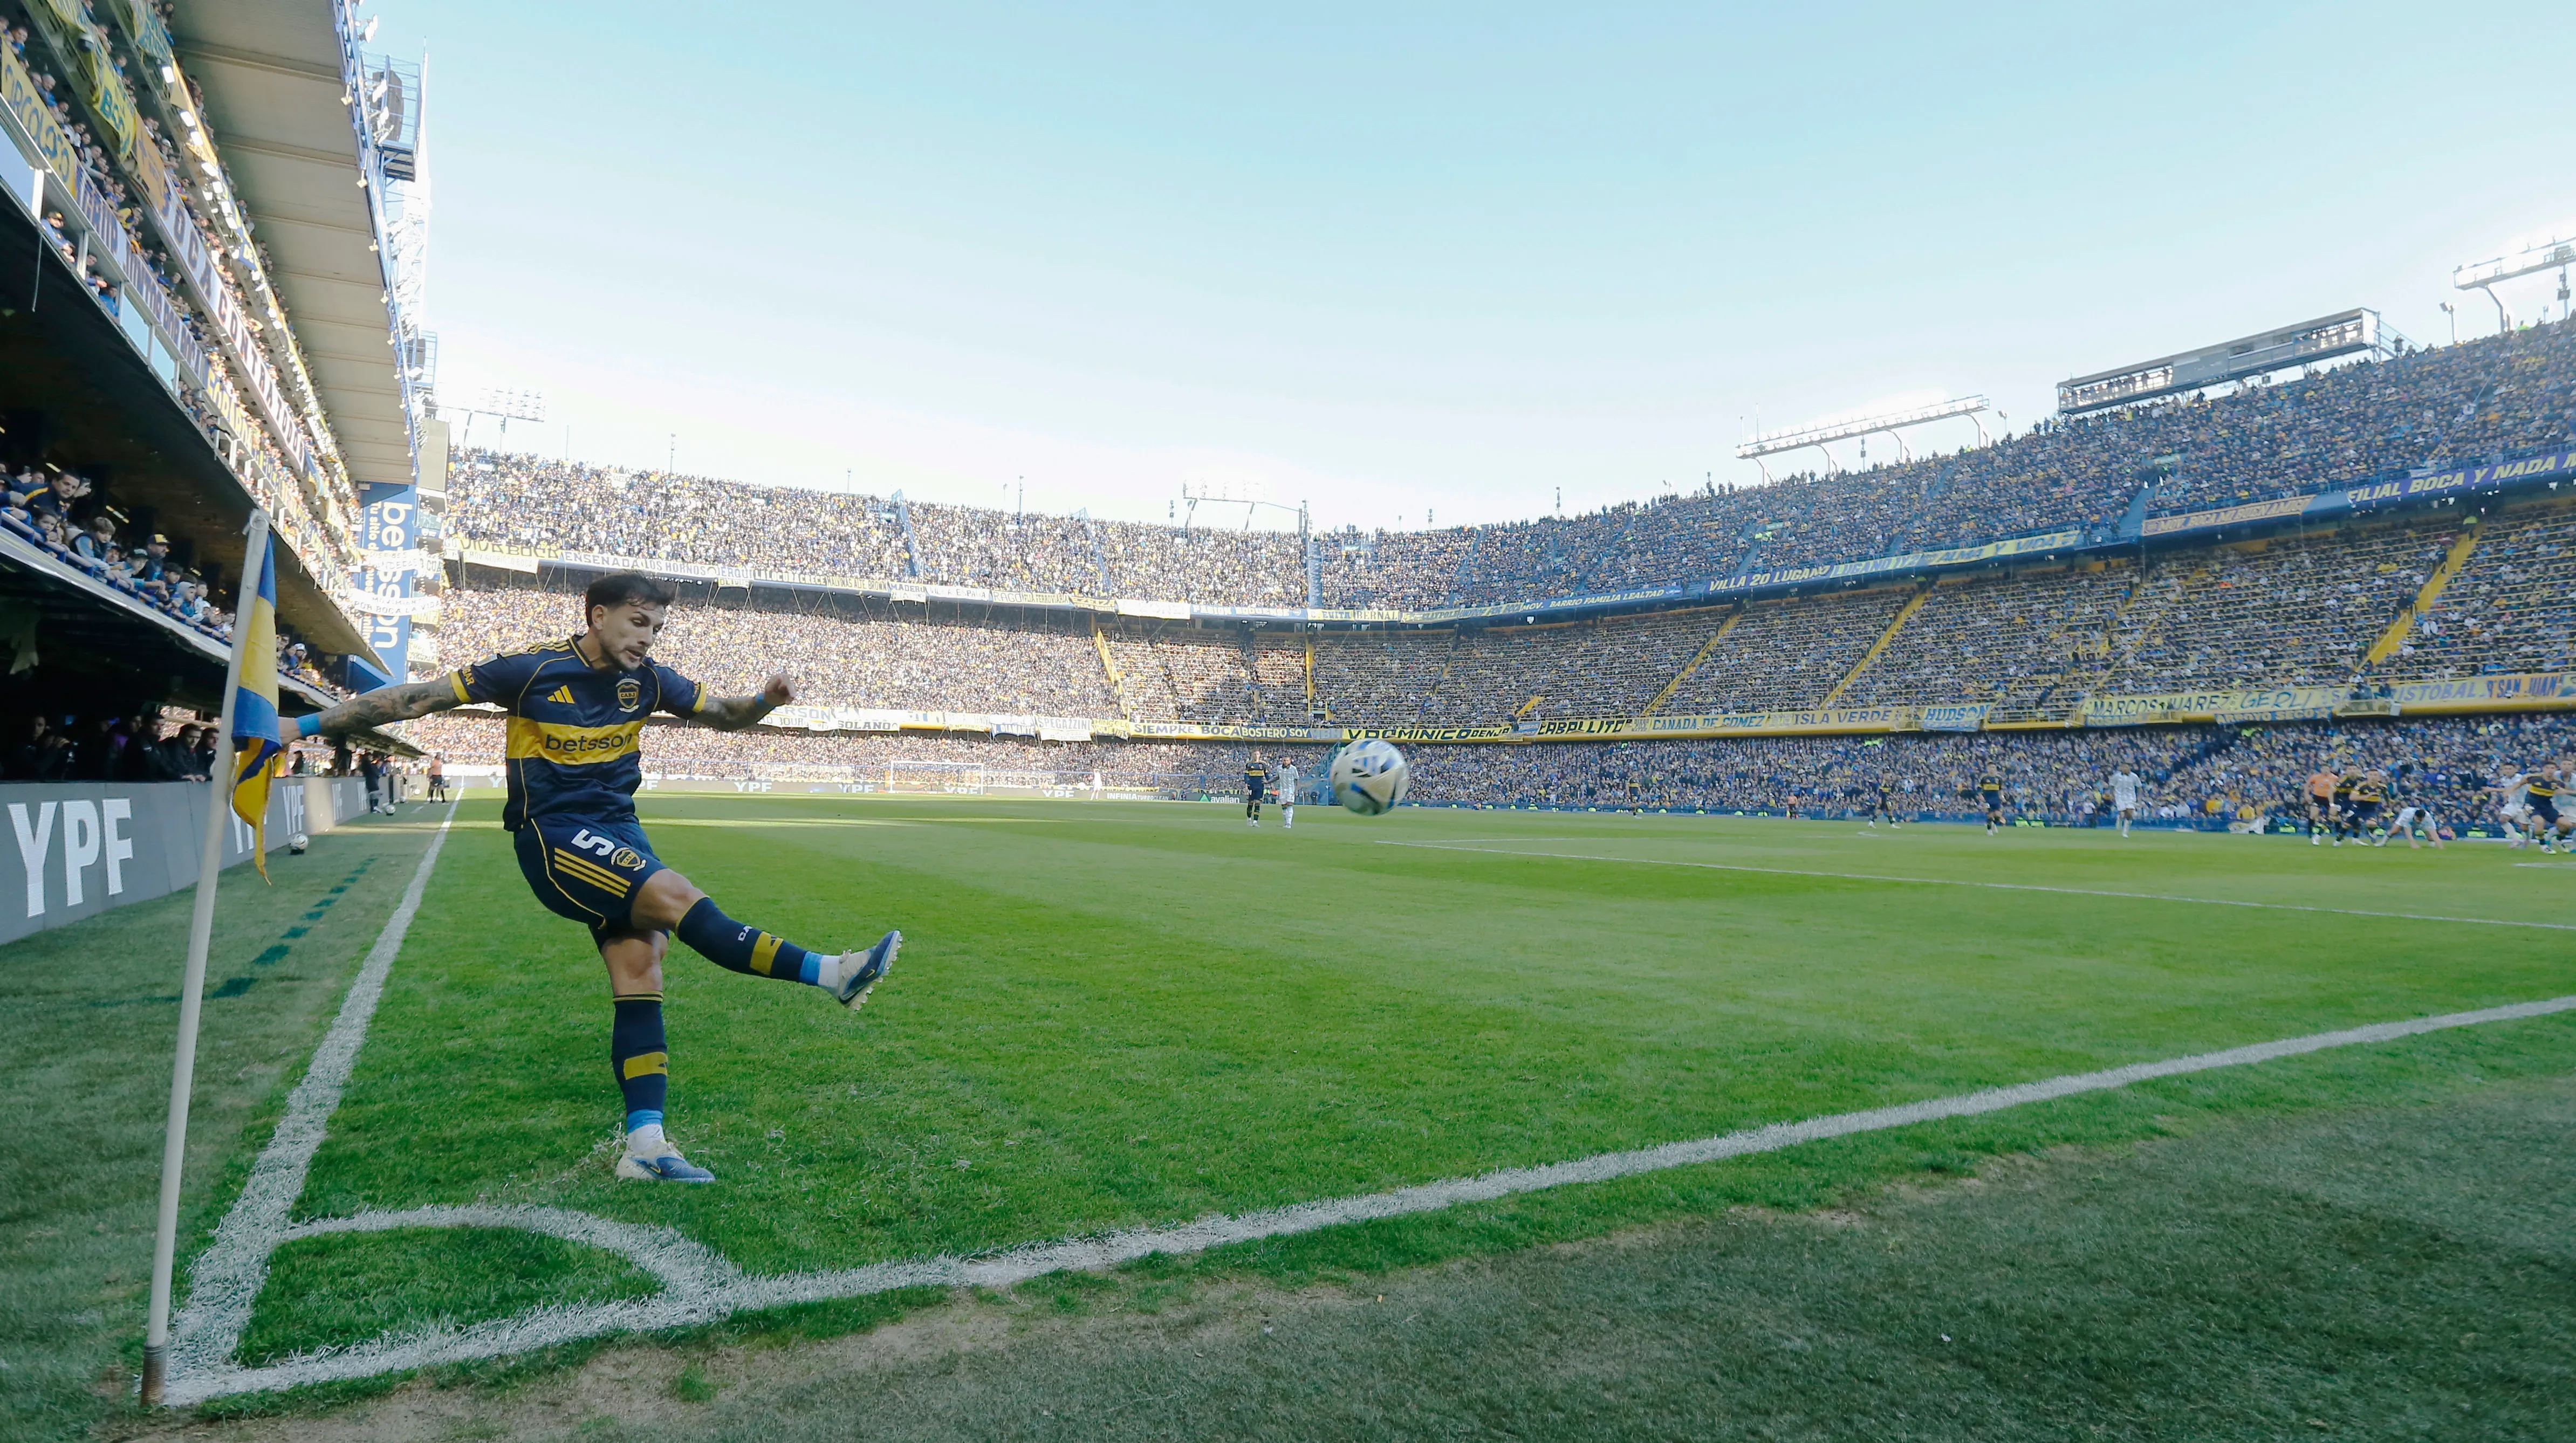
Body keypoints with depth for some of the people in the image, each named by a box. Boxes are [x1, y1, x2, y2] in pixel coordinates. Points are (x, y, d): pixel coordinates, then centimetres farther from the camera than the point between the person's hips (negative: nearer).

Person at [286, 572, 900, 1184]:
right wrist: (305, 726, -4)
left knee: (640, 972, -8)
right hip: (552, 835, -5)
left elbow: (722, 713, 13)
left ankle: (644, 1146, -9)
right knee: (678, 898, -26)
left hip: (619, 832, 5)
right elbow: (419, 698, -4)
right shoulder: (534, 668, -10)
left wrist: (766, 700, -10)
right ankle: (830, 972, -23)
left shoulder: (647, 678, 3)